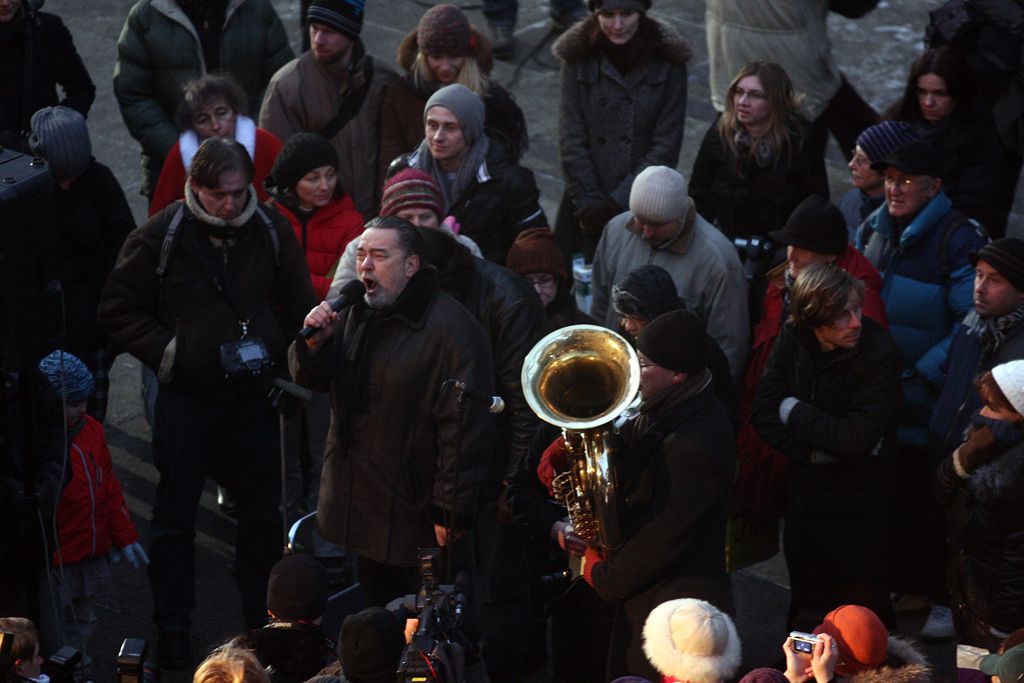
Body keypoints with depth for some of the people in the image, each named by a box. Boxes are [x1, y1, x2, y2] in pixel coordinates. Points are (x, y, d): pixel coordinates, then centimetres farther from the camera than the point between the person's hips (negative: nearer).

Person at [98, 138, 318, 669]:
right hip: (186, 400, -3)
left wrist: (288, 366, 2)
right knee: (175, 519, 4)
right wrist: (165, 351, -11)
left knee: (262, 514, 12)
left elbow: (301, 306, 10)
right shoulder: (161, 237, -10)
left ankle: (262, 622, 28)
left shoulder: (272, 232, -2)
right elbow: (117, 309, -3)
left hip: (254, 395, 3)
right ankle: (172, 635, 15)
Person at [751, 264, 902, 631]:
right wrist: (819, 448, -19)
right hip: (804, 501, 5)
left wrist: (794, 411, -14)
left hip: (860, 514, -5)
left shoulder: (880, 353, -21)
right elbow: (762, 414, -8)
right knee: (805, 612, 20)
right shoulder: (793, 342, -5)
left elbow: (857, 439, -26)